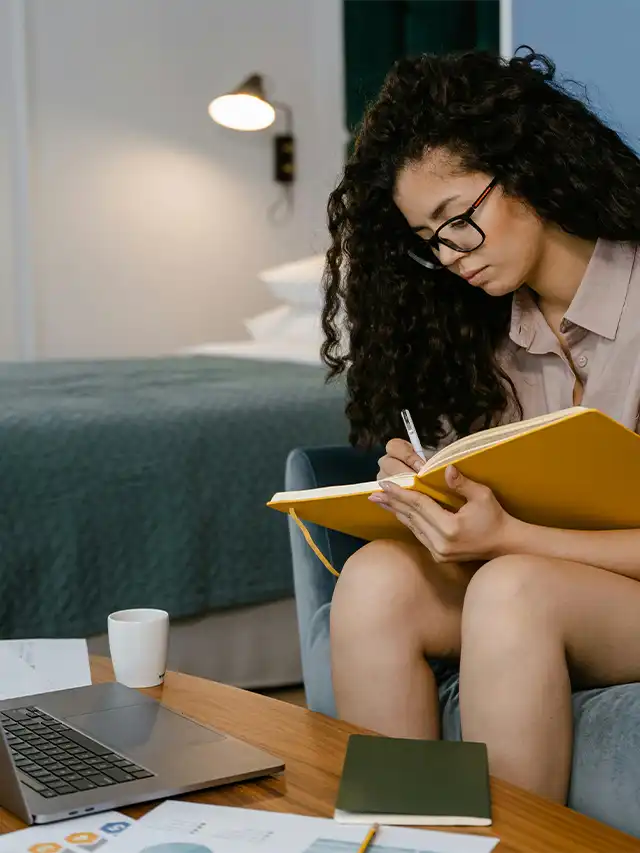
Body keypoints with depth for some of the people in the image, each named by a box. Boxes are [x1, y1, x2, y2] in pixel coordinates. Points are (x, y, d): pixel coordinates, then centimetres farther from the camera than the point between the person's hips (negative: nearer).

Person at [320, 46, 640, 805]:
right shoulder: (478, 328, 7)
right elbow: (481, 506, 8)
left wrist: (506, 537, -27)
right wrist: (423, 493, -14)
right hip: (517, 585, 5)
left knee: (512, 589, -34)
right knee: (377, 578, -23)